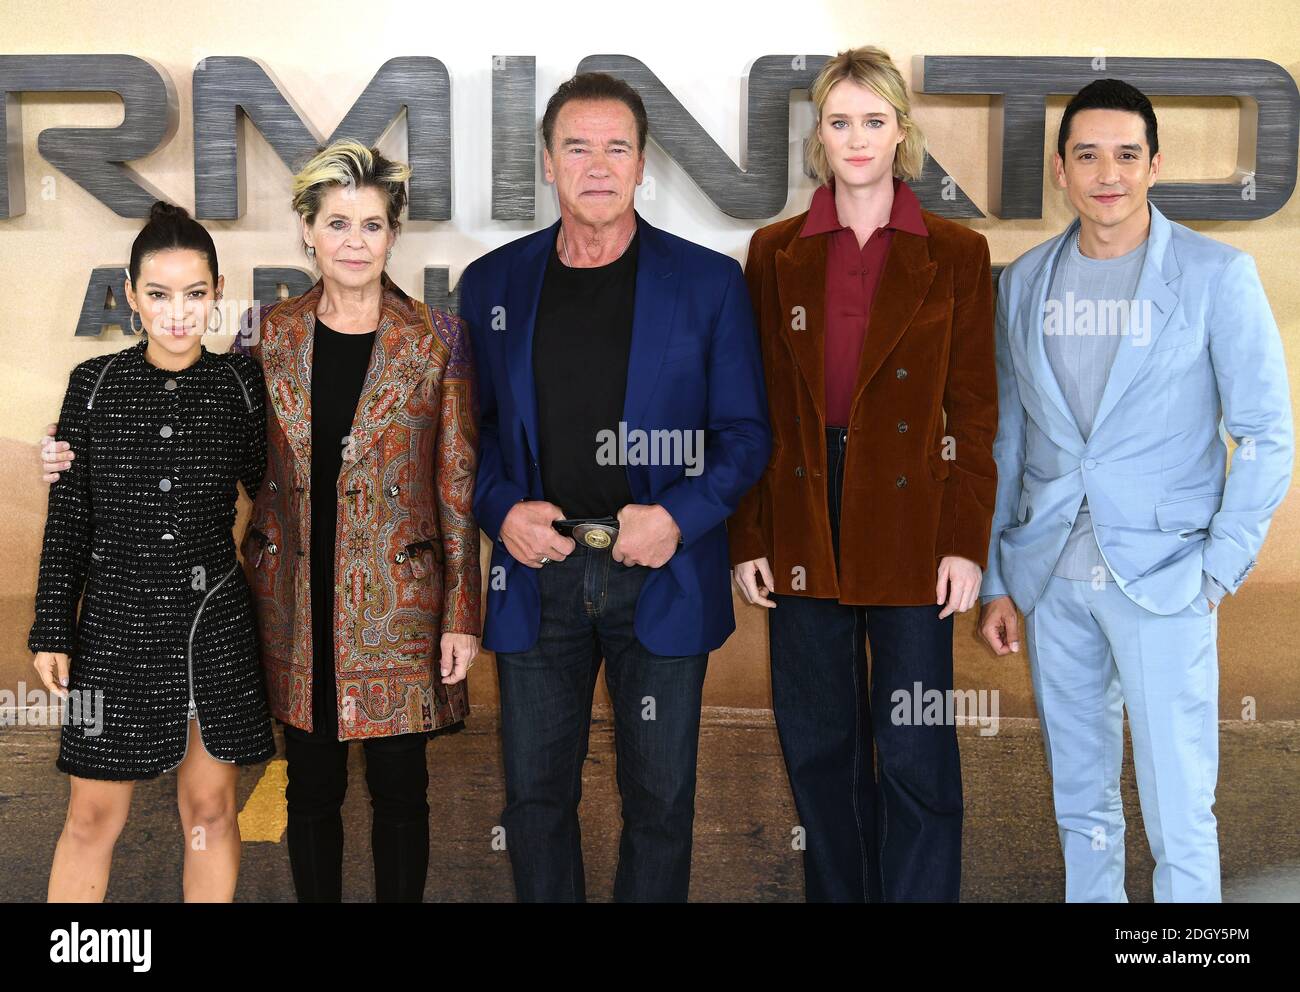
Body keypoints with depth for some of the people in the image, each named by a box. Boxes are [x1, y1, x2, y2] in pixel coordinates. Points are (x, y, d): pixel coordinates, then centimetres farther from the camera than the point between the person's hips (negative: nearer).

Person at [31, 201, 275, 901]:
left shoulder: (240, 383, -1)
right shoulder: (96, 384, -1)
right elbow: (68, 515, 2)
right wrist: (52, 630, 1)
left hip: (216, 621, 0)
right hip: (116, 623, 0)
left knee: (210, 809, 10)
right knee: (93, 817, 7)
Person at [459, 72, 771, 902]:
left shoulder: (710, 282, 0)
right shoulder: (492, 283, 6)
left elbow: (745, 433, 0)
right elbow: (470, 427, 11)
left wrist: (679, 517, -14)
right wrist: (501, 510, -7)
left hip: (663, 576, -1)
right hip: (537, 570, 2)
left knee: (660, 799, 9)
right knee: (536, 795, 11)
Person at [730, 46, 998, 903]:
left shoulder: (956, 254, 2)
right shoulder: (775, 252, 6)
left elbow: (974, 409, 1)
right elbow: (752, 407, 6)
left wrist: (967, 542, -6)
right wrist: (748, 538, 0)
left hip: (911, 524, -2)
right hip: (803, 525, 2)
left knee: (915, 751, 2)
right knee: (819, 745, 11)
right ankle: (837, 892, 28)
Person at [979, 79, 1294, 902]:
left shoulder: (1217, 274, -4)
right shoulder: (1025, 281, 6)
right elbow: (1008, 439, 10)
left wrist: (1220, 569, -8)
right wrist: (996, 579, 8)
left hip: (1163, 578, -3)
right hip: (1051, 577, 4)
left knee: (1178, 818, 1)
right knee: (1080, 802, 14)